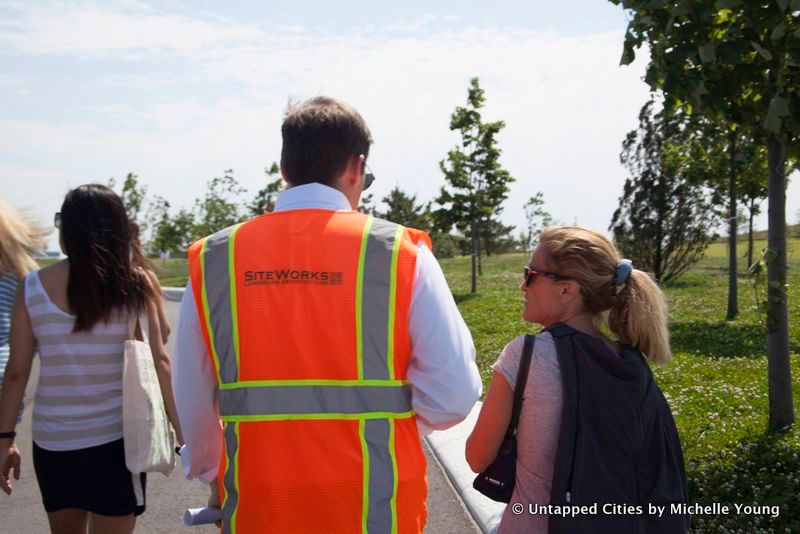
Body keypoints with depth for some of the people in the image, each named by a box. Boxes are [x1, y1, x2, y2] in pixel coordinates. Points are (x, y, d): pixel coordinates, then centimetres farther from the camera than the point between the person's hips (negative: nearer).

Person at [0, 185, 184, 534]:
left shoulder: (32, 287, -3)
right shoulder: (135, 282, -6)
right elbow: (158, 362, -7)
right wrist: (181, 430, 0)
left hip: (52, 440, 2)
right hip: (115, 438, -2)